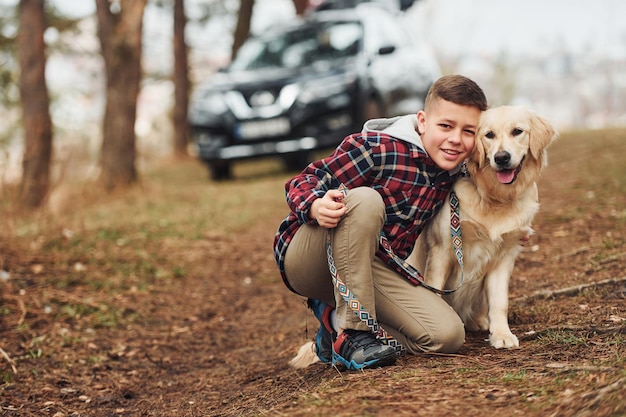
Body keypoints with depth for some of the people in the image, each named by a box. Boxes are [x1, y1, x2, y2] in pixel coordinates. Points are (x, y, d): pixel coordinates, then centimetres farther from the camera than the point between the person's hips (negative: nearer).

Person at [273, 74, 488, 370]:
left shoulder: (454, 173, 3)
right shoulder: (378, 148, -19)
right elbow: (301, 184, -18)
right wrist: (317, 207, -40)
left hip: (373, 269, 6)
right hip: (304, 260, -5)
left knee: (448, 335, -15)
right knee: (365, 199, -35)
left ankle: (336, 317, 3)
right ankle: (352, 330, -26)